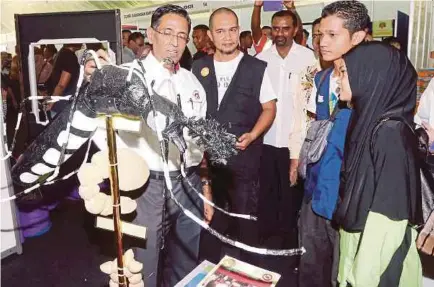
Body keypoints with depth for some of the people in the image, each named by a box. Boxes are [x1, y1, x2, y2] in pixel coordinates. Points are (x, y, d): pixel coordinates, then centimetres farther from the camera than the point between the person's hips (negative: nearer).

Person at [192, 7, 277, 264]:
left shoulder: (257, 68, -3)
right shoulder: (199, 68, 6)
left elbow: (269, 108, 0)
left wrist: (252, 135, -16)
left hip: (244, 159, -3)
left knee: (245, 221, 8)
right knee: (210, 219, 17)